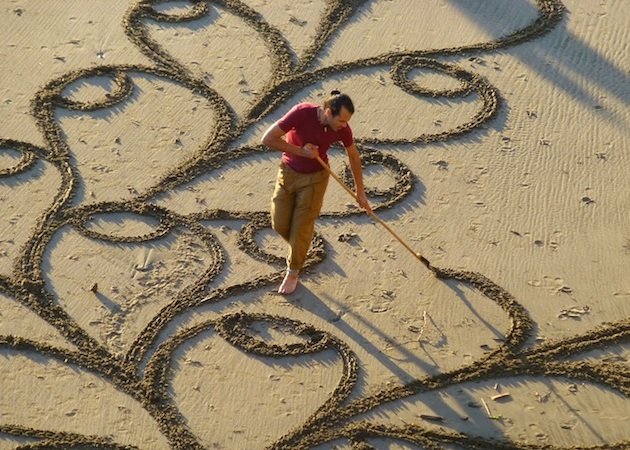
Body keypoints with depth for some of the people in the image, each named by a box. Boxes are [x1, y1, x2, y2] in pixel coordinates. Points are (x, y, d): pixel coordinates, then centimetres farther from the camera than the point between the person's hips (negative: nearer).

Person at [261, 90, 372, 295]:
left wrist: (360, 192, 6)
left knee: (301, 227, 1)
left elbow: (354, 157, -1)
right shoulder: (302, 113, -31)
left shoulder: (342, 128, -20)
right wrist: (301, 151, -26)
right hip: (289, 171, 0)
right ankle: (299, 249, 38)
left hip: (315, 177, 0)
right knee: (280, 224, 5)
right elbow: (268, 138, -27)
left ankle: (292, 273, 23)